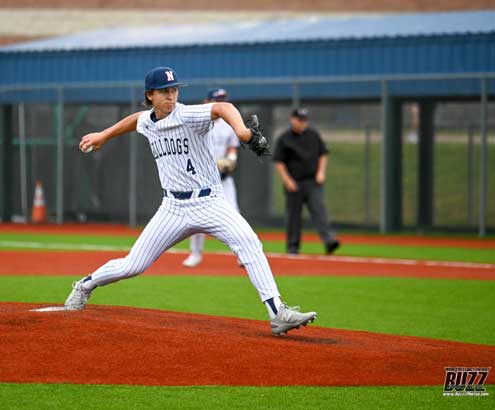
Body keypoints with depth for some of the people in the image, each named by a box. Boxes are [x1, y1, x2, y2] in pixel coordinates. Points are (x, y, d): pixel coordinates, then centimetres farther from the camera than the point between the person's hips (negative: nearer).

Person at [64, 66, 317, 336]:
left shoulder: (187, 116, -14)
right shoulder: (147, 121, 5)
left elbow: (222, 108, -34)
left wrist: (241, 131, -54)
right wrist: (103, 136, 40)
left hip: (209, 203, -4)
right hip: (174, 209, 4)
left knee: (247, 241, -30)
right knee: (132, 265, 4)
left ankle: (277, 313, -31)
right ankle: (85, 286, 34)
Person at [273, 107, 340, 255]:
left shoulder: (313, 135, 9)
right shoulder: (284, 139, 0)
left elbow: (323, 154, 15)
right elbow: (279, 162, -1)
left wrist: (321, 172, 1)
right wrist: (287, 180, -10)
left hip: (313, 182, 1)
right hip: (294, 183, -1)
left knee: (318, 209, -13)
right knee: (294, 214, 4)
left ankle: (328, 239, -26)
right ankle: (293, 246, 14)